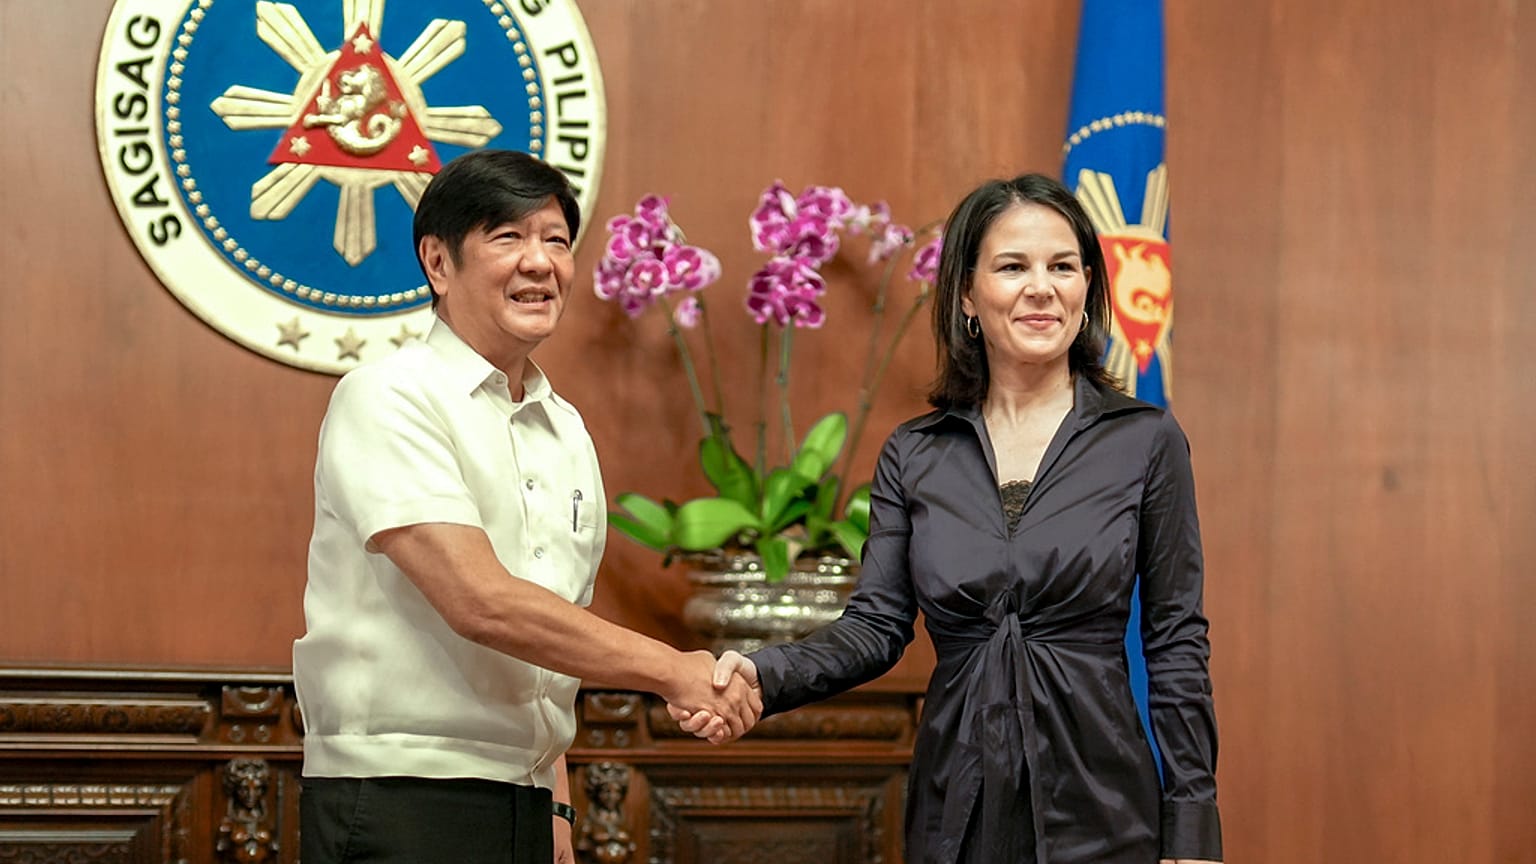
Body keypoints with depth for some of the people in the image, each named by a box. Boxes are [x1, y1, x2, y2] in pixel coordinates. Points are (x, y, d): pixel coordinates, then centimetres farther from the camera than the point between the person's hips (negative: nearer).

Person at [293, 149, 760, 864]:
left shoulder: (568, 433, 15)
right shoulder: (387, 400, -8)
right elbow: (481, 603, -18)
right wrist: (673, 671, -15)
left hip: (523, 806, 7)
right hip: (397, 805, -7)